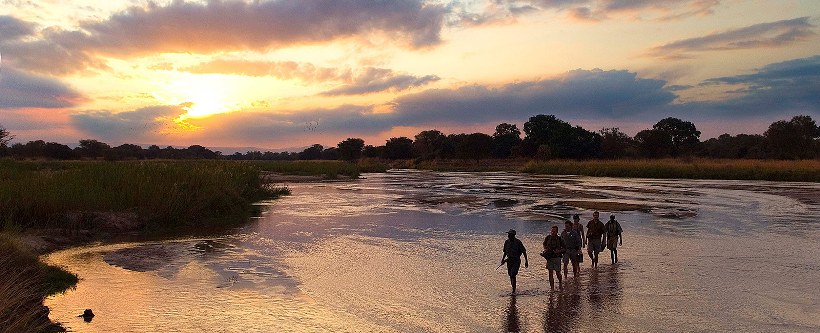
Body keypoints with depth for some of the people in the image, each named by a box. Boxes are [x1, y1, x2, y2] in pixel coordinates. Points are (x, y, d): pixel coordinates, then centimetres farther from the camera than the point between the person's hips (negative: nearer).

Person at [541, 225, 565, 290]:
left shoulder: (559, 239, -6)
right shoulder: (547, 238, 0)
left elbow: (564, 248, 2)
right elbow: (544, 244, 18)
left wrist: (559, 251, -15)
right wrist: (545, 249, -1)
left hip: (557, 258, -2)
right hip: (549, 257, 2)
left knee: (558, 272, 3)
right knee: (550, 272, 1)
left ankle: (560, 284, 33)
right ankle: (552, 287, 8)